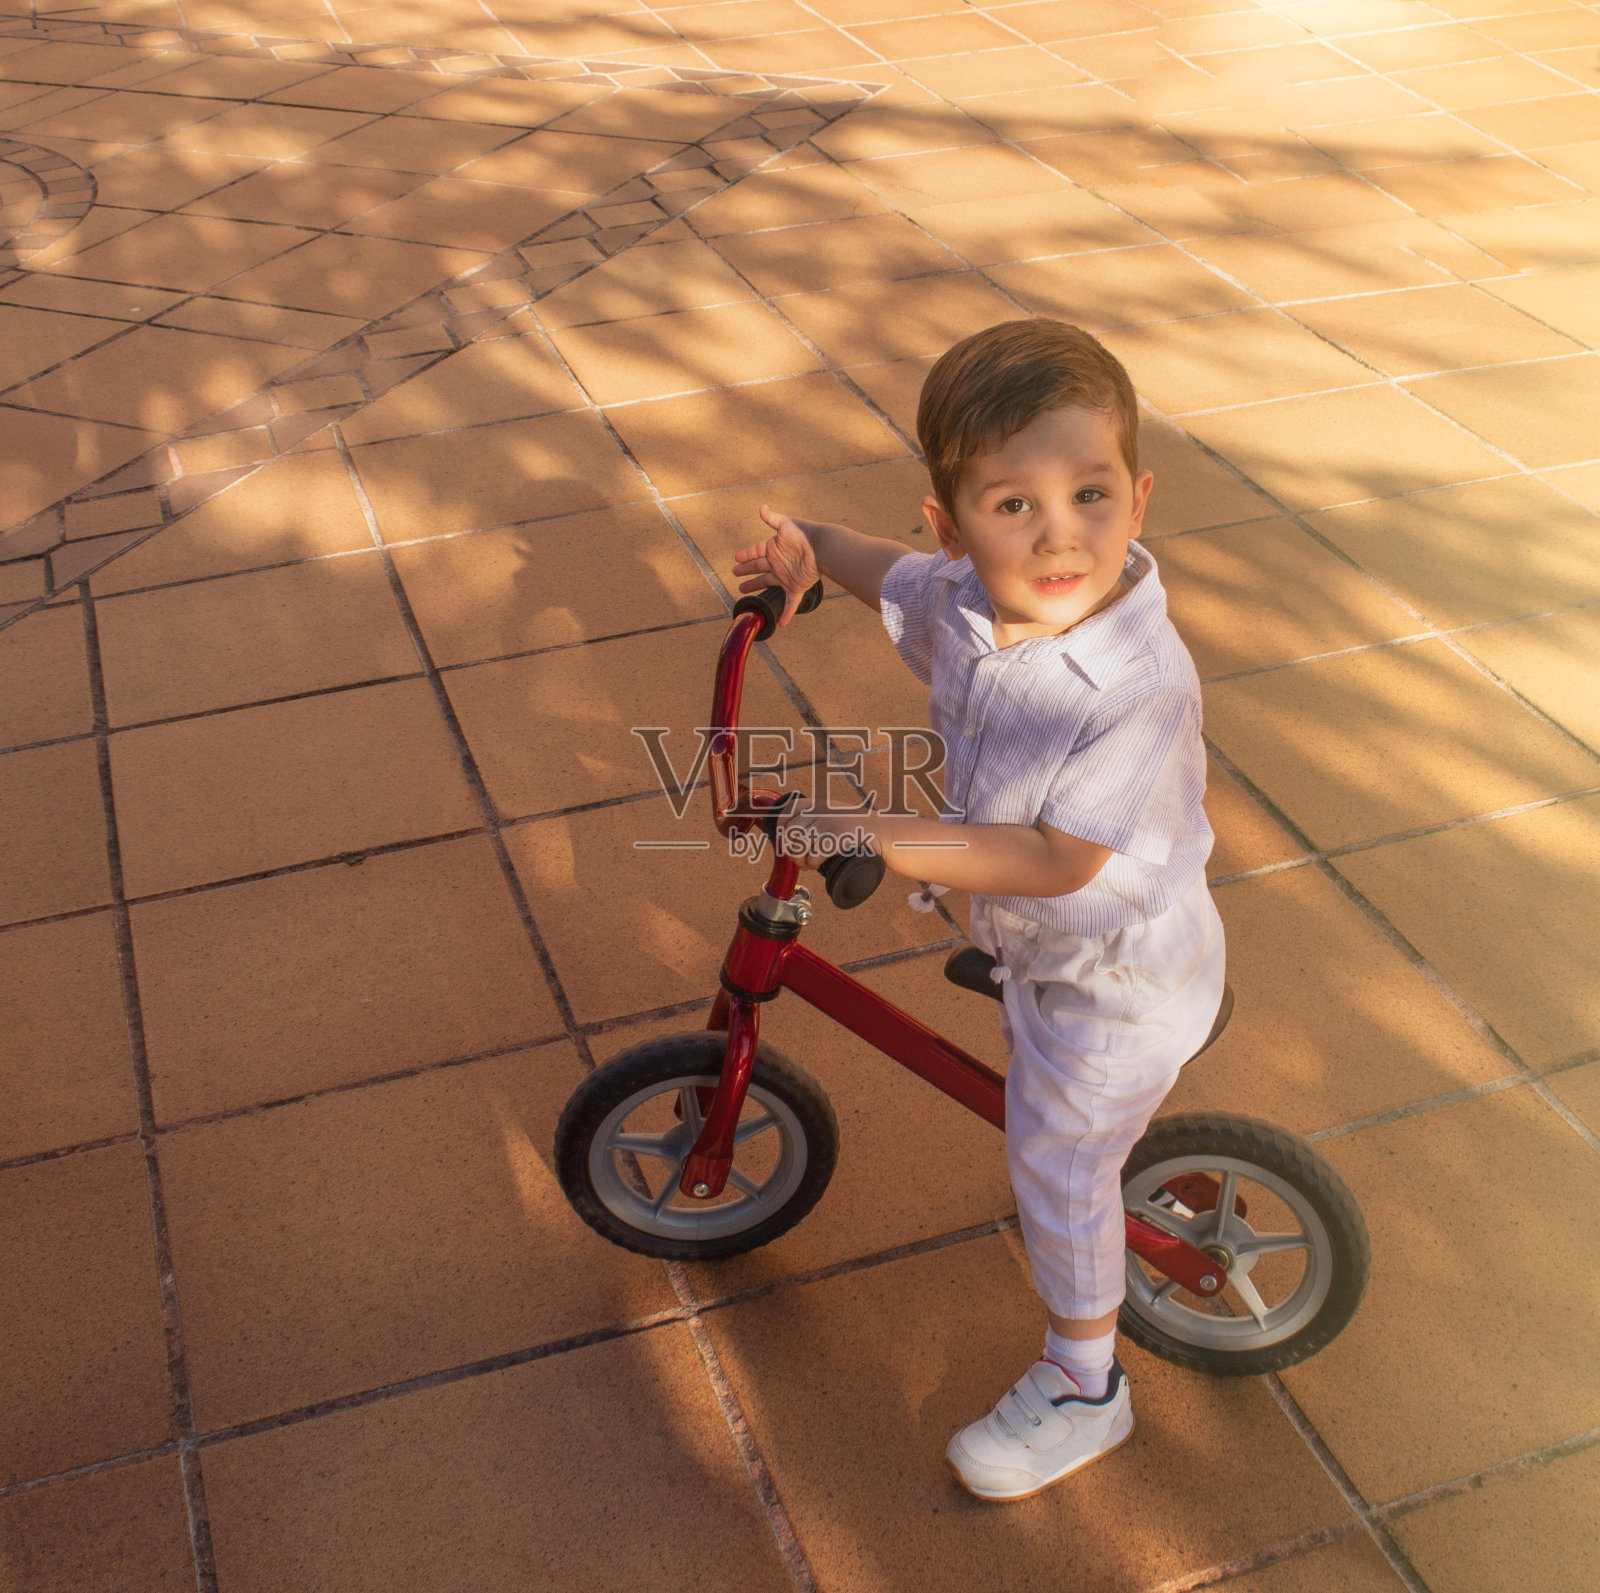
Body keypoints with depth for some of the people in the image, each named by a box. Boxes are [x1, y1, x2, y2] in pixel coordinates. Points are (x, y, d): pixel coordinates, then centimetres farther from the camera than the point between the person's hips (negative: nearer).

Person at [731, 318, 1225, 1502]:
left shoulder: (1140, 683, -38)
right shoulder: (961, 602, -17)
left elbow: (1056, 860, -36)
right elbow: (893, 574, 9)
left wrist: (873, 838, -38)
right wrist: (810, 548, -9)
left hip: (1117, 969, -7)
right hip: (1034, 936, 7)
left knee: (1057, 1171, 10)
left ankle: (1083, 1390, 34)